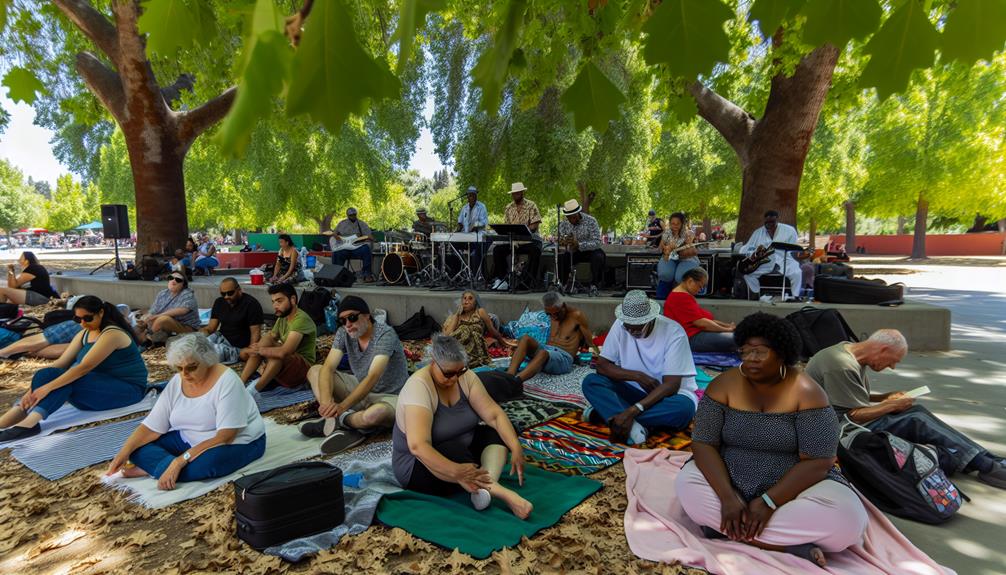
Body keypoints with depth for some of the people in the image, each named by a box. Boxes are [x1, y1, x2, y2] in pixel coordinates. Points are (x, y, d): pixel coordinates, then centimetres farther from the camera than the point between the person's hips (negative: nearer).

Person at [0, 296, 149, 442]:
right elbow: (61, 363, 1)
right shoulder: (85, 334, 9)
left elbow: (85, 367, -25)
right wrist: (34, 389, -10)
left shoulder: (112, 334, -17)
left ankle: (28, 423, -35)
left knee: (69, 380, -29)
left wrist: (47, 387, -28)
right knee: (46, 374, -12)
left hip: (127, 389, -8)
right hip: (99, 386, 8)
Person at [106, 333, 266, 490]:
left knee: (199, 466, -35)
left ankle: (151, 468, -13)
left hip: (237, 443, -6)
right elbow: (152, 427, -2)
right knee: (138, 448, -8)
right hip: (190, 440, 7)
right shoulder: (176, 382, -4)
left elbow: (225, 437, -28)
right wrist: (124, 452, -19)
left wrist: (180, 460, -34)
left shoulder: (227, 381, -23)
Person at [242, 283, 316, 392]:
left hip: (303, 368, -8)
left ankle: (253, 391, -21)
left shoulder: (301, 319, -22)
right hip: (284, 364, 8)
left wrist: (259, 350, -16)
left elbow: (283, 352, -31)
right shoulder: (282, 317, 7)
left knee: (276, 354, -34)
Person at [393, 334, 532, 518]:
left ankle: (486, 486, -33)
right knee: (454, 451, -36)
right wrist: (456, 472, -46)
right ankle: (502, 493, -40)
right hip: (418, 464, -7)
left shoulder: (465, 376, -8)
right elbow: (417, 446, -37)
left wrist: (516, 448, -24)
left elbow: (494, 414, -11)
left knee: (497, 432, -12)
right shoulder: (419, 386, -27)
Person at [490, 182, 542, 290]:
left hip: (529, 239, -4)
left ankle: (531, 280, -23)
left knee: (535, 251, -35)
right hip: (513, 240, 4)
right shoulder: (509, 208, 10)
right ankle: (502, 278, -9)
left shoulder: (531, 205, -3)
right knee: (497, 249, -17)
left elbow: (534, 225, -12)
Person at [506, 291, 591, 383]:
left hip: (564, 357, -6)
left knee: (543, 353, -40)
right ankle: (509, 376, -48)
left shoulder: (577, 315, -3)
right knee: (525, 339, -24)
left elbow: (590, 342, -2)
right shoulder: (554, 314, 15)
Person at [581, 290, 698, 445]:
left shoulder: (673, 332, -22)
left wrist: (632, 411, -36)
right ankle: (632, 424, -38)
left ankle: (607, 411, -28)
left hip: (668, 394, -2)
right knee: (590, 382, -20)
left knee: (684, 407, -37)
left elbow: (671, 385, -26)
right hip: (634, 391, 3)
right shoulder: (620, 325, -11)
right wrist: (637, 376, -23)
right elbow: (602, 365, -9)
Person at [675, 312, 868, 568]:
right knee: (687, 485, -26)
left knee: (847, 519, -29)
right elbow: (703, 444, -11)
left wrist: (769, 502, -25)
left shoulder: (806, 392, -13)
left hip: (793, 487, -2)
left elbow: (818, 462, -17)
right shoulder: (724, 385, -8)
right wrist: (727, 497, -25)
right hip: (729, 483, 2)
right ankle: (792, 545, -21)